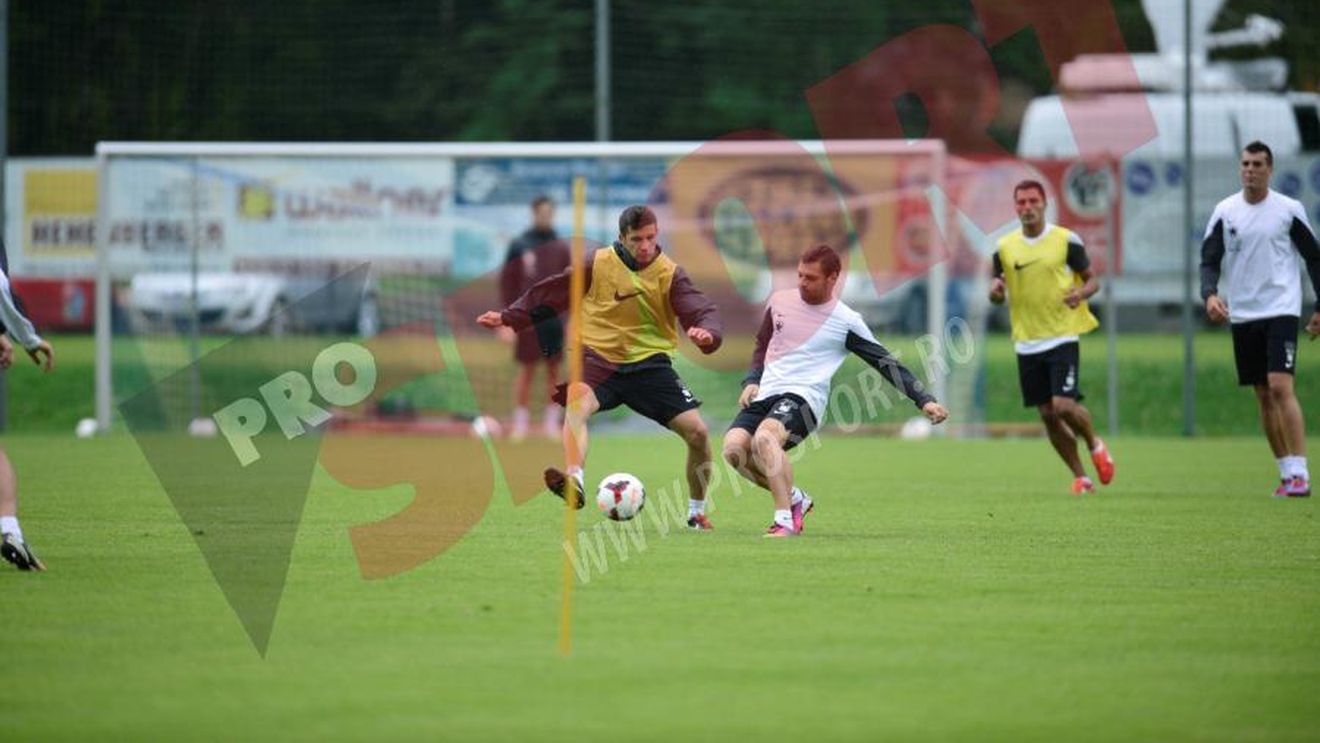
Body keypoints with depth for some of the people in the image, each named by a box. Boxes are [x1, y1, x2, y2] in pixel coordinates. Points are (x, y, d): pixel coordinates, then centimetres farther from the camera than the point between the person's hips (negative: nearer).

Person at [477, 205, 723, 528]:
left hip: (650, 363, 1)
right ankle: (575, 480, -53)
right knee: (576, 406, -34)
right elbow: (549, 295, 6)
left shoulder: (669, 274, -2)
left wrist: (707, 332, -35)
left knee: (697, 432, -6)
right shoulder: (598, 264, -2)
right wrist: (508, 318, 4)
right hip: (600, 358, -1)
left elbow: (702, 311, -12)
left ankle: (697, 511, 17)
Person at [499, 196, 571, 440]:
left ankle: (551, 420, 7)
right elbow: (507, 283, 3)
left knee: (554, 370, 2)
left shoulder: (561, 249, 8)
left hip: (554, 318, 2)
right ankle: (520, 419, 5)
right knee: (526, 370, -1)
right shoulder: (519, 246, 3)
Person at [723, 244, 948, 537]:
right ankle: (796, 498, 6)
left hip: (803, 396, -6)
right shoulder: (780, 301, 12)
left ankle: (786, 519, -29)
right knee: (734, 447, -18)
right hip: (765, 393, 6)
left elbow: (886, 364, 2)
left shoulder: (846, 322, -1)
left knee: (764, 436, -35)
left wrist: (924, 401, -4)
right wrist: (751, 382, 10)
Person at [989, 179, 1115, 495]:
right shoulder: (1004, 247, 5)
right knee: (1048, 415, 4)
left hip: (1062, 337, -4)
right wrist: (995, 290, -11)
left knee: (1064, 405, -17)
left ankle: (1094, 443, 14)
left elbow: (1092, 280, 4)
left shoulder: (1066, 240, -3)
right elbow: (997, 295, 14)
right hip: (1027, 344, 4)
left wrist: (1081, 293, -19)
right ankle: (1080, 476, 18)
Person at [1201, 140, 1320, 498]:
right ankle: (1286, 472, 15)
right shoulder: (1225, 211, 4)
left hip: (1281, 310, -4)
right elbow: (1209, 260, 3)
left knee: (1281, 387, -17)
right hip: (1242, 314, 4)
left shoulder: (1289, 210, -1)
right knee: (1264, 397, 6)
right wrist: (1210, 294, -17)